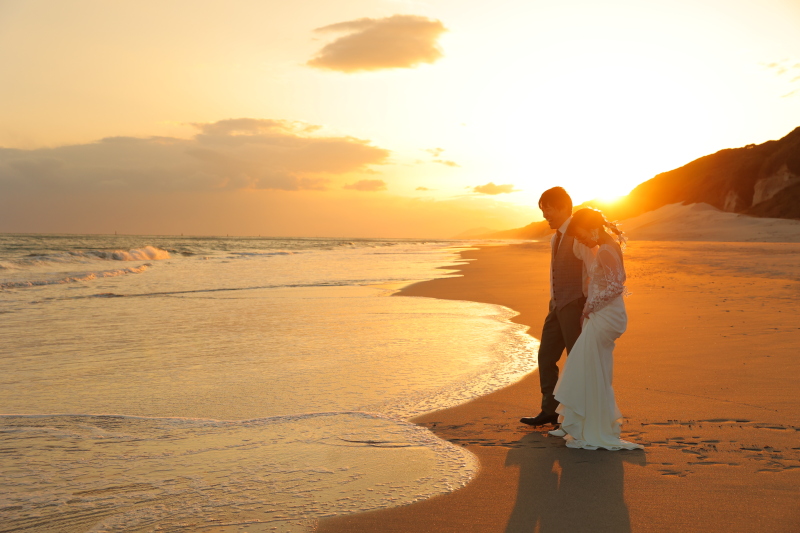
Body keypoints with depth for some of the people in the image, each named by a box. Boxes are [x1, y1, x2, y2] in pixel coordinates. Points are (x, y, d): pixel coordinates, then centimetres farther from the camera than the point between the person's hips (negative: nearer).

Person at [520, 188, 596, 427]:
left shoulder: (579, 236, -14)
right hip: (558, 306, 9)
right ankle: (550, 411, 19)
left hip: (575, 306, -9)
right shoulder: (556, 238, 14)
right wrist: (553, 303, 15)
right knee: (546, 356, 10)